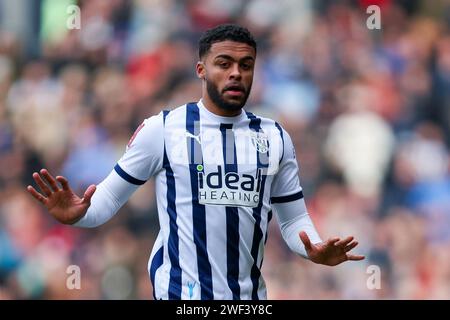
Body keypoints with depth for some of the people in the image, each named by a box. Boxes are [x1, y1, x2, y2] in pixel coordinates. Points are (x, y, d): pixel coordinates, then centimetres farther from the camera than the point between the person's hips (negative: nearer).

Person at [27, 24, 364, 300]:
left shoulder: (275, 138, 7)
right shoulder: (162, 129, -4)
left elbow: (294, 218, 11)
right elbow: (111, 196, -2)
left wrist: (313, 249, -11)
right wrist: (78, 214, -23)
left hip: (251, 295, 4)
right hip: (182, 294, -4)